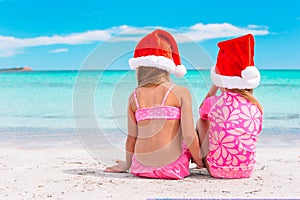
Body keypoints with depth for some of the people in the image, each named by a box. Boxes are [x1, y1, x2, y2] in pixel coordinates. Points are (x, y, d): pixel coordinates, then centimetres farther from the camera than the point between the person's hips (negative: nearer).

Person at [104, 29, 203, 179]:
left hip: (141, 167, 4)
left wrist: (127, 164, 25)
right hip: (171, 167, -4)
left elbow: (132, 137, 8)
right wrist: (200, 162, 7)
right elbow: (189, 135, -9)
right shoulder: (181, 93, -5)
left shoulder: (134, 96, 3)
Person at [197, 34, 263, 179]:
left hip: (217, 169, -4)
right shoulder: (256, 106, -2)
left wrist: (214, 88, 20)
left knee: (201, 122, 19)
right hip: (247, 170, 4)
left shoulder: (214, 102, -8)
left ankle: (201, 159, 33)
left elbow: (201, 112, 17)